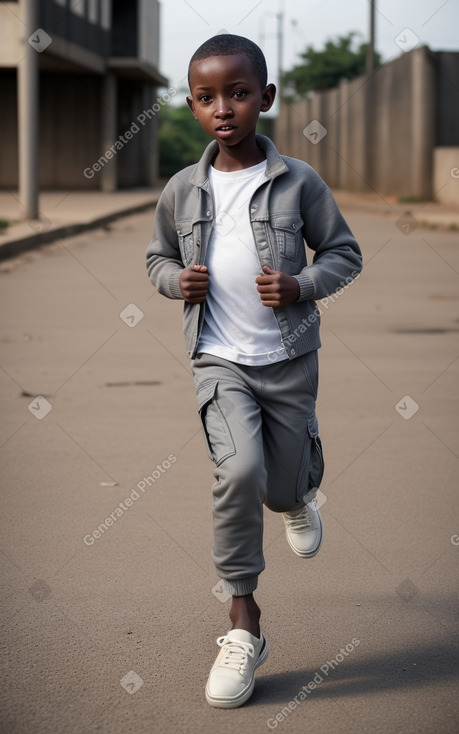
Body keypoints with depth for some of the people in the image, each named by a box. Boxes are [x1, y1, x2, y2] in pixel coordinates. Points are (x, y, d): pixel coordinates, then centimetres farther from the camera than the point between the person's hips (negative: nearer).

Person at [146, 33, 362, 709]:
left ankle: (298, 497, 55)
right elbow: (158, 258, 15)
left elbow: (344, 253, 2)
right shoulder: (182, 190, 0)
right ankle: (243, 624, -11)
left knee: (284, 487, 12)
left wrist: (301, 285, -16)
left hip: (289, 358, 0)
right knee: (240, 472, -23)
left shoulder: (298, 181, -6)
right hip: (219, 360, 0)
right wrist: (178, 280, -7)